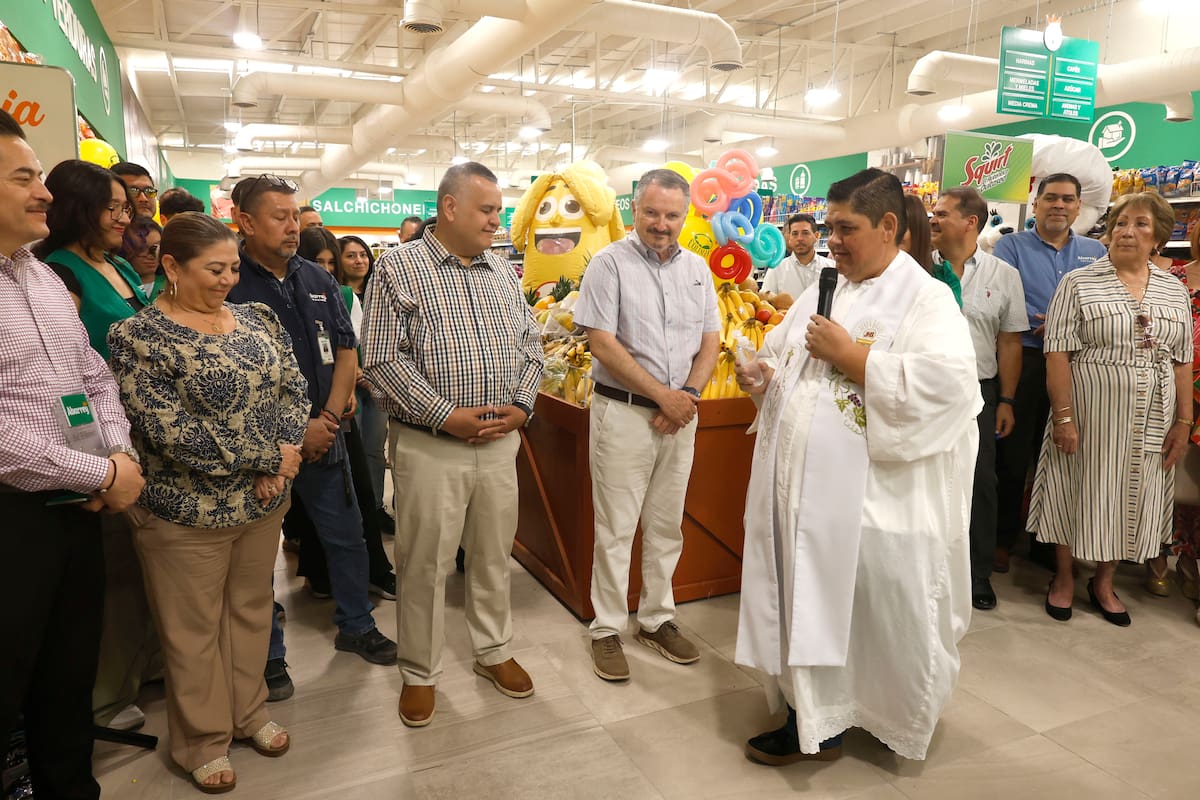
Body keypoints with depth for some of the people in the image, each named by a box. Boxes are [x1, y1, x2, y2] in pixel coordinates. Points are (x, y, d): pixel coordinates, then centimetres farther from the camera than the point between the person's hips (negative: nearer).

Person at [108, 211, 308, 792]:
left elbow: (293, 388, 2)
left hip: (263, 502, 5)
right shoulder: (138, 338, -14)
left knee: (251, 612, 19)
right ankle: (203, 742, 32)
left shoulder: (256, 318, 4)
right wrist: (267, 457, -17)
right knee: (194, 631, 12)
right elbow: (171, 433, -21)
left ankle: (249, 713, 40)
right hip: (187, 513, -5)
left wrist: (281, 455, -15)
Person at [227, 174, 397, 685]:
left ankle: (355, 625, 34)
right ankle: (268, 653, 28)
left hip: (323, 437, 5)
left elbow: (345, 351, 7)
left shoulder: (318, 280, 6)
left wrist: (329, 418, -5)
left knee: (347, 536, 14)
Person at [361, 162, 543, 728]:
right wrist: (446, 414, -16)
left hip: (499, 442, 5)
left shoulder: (504, 273, 10)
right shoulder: (398, 267, -6)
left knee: (494, 555, 16)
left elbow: (530, 345, 12)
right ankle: (419, 674, 26)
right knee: (424, 565, 7)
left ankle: (492, 652, 36)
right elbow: (382, 359, -12)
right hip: (429, 445, -4)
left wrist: (520, 405, -4)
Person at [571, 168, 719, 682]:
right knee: (616, 530, 2)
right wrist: (663, 395, -12)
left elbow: (710, 343, 10)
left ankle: (656, 620, 29)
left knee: (667, 527, 13)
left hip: (680, 414, 5)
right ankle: (607, 630, 17)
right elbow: (602, 344, -13)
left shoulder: (697, 268, 10)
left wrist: (686, 397, -6)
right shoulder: (610, 263, -6)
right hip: (623, 412, -5)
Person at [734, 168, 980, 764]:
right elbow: (781, 356, 22)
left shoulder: (927, 300, -8)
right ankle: (811, 721, 34)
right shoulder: (821, 293, 13)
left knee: (869, 616, 7)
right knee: (806, 607, 16)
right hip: (800, 489, 7)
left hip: (870, 500, -6)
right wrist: (761, 375, -1)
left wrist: (850, 356, -19)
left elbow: (943, 386, -23)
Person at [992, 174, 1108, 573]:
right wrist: (1041, 324, -16)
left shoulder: (1096, 252, 13)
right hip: (1022, 362, -3)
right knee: (1012, 454, 2)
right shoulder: (1011, 246, 2)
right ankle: (1003, 539, 15)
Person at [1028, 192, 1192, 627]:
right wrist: (1064, 416, -15)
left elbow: (1182, 361, 9)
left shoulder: (1174, 290, 8)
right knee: (1077, 492, 6)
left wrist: (1184, 421, 3)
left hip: (1150, 422, 4)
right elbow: (1057, 352, -10)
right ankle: (1064, 577, 24)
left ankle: (1103, 582, 29)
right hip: (1088, 412, -4)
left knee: (1127, 497, 12)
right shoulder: (1078, 283, -4)